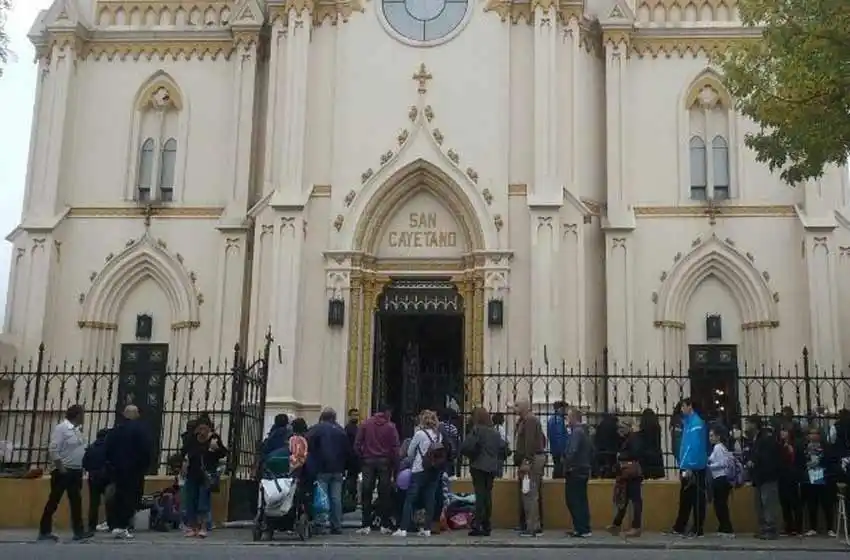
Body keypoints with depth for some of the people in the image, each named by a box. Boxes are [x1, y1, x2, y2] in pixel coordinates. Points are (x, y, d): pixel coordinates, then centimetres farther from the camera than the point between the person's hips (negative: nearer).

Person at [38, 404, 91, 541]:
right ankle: (44, 531, 7)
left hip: (76, 471, 8)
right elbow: (53, 450, -20)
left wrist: (82, 466, 12)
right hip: (63, 471, -8)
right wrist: (60, 467, -19)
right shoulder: (61, 428, -14)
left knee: (76, 502, 8)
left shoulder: (76, 430, 13)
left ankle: (79, 531, 11)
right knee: (54, 501, 0)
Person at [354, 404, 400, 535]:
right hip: (384, 462, -1)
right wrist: (394, 463, 3)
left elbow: (357, 444, 0)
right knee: (384, 494, 5)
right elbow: (395, 447, -5)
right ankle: (384, 525, 6)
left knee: (366, 495, 5)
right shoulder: (390, 426, -2)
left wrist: (361, 457, 8)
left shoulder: (365, 424, 3)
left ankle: (366, 525, 3)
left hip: (368, 461, 1)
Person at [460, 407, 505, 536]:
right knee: (488, 495, 9)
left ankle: (478, 526, -9)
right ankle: (487, 526, 10)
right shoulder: (494, 431, 10)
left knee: (480, 495, -6)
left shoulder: (477, 429, -9)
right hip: (492, 467, 5)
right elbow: (503, 447, 8)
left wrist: (471, 455, 1)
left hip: (479, 467, -5)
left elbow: (466, 446, -18)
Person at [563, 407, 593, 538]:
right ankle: (584, 528, 16)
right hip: (584, 470, 9)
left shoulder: (576, 432, -16)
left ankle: (581, 529, -4)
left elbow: (572, 451, -25)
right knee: (582, 501, 13)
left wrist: (567, 466, -14)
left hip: (575, 471, -9)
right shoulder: (584, 432, 14)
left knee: (574, 501, -4)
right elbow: (591, 451, 19)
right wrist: (589, 466, 20)